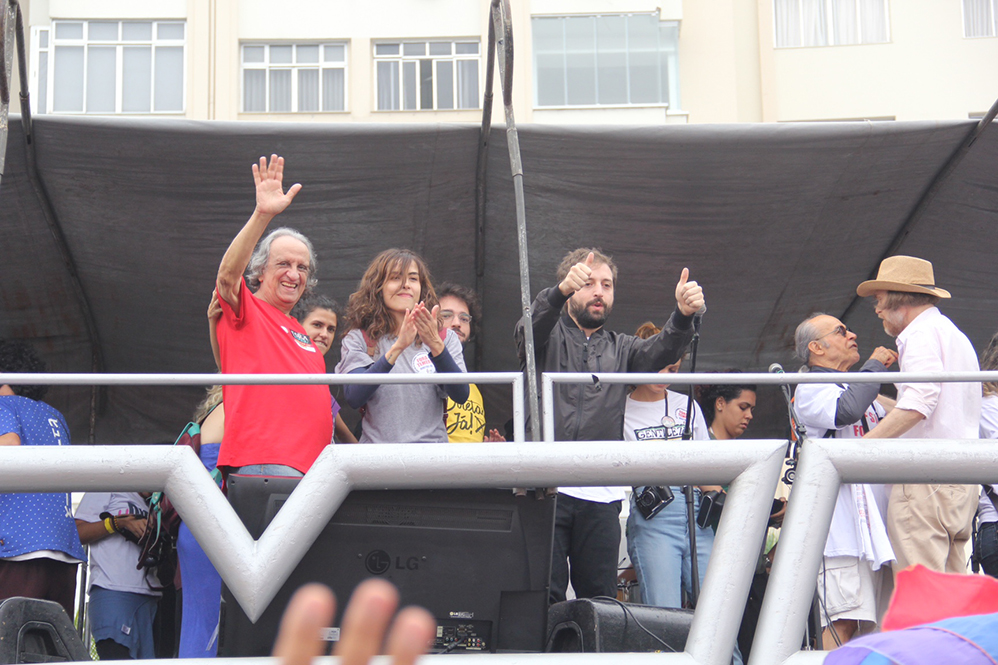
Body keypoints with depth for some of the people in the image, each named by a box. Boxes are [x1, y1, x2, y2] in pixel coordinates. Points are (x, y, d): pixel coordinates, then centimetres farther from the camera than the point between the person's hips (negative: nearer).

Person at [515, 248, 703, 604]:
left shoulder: (621, 349, 21)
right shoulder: (549, 337, 12)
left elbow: (661, 350, 1)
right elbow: (530, 327, -12)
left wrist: (684, 314, -22)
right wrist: (562, 290, -33)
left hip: (601, 495, 3)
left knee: (600, 598, 4)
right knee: (543, 596, -5)